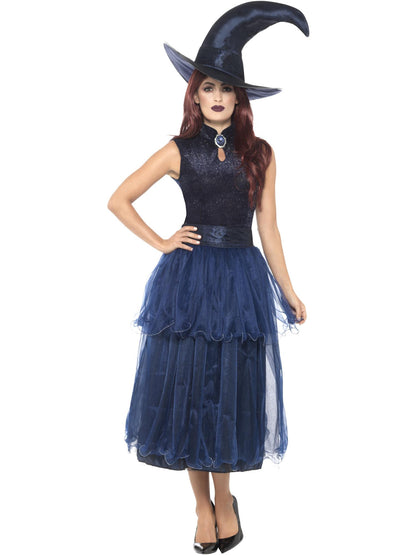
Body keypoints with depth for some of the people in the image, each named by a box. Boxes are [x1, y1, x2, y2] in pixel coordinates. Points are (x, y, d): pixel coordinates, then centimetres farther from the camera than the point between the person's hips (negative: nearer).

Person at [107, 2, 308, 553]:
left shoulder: (260, 154, 5)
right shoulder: (179, 151, 2)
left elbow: (268, 228, 8)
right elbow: (118, 200, 8)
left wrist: (289, 292, 9)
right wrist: (161, 243, 0)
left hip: (242, 282, 1)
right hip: (188, 281, 0)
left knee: (232, 390, 7)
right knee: (188, 388, 4)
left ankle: (225, 499, 29)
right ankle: (203, 505, 23)